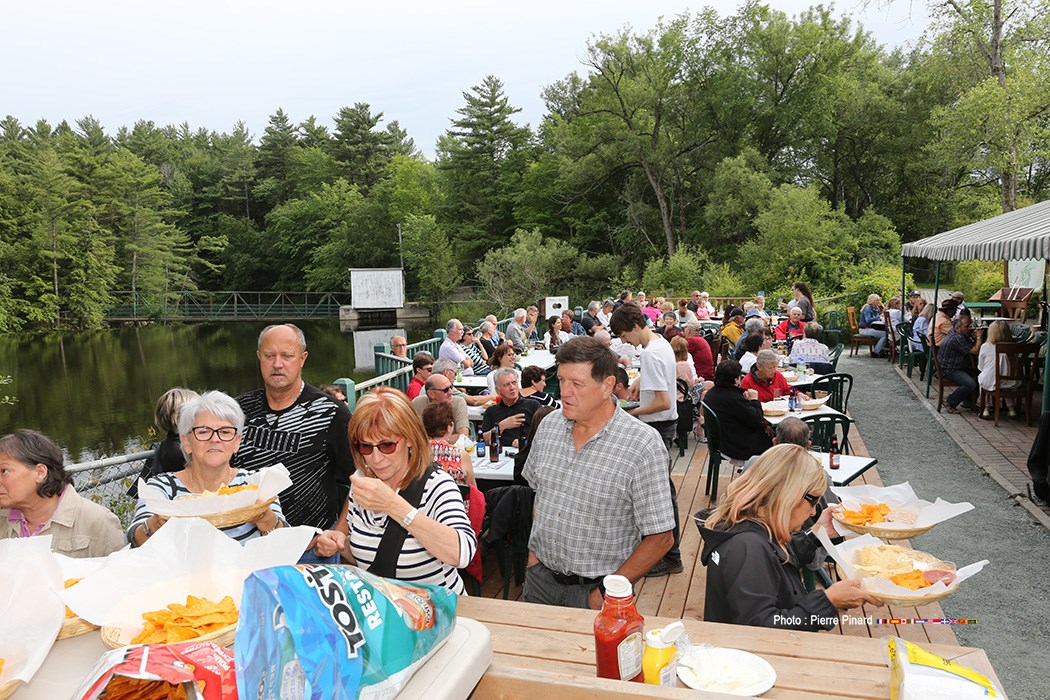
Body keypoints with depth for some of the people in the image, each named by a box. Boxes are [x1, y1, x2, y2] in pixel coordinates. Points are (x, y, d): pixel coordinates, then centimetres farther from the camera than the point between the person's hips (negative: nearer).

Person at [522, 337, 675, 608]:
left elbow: (661, 537, -16)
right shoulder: (549, 425, -2)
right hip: (540, 576, 5)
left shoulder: (643, 445, -19)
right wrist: (534, 550, 6)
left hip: (593, 589, -4)